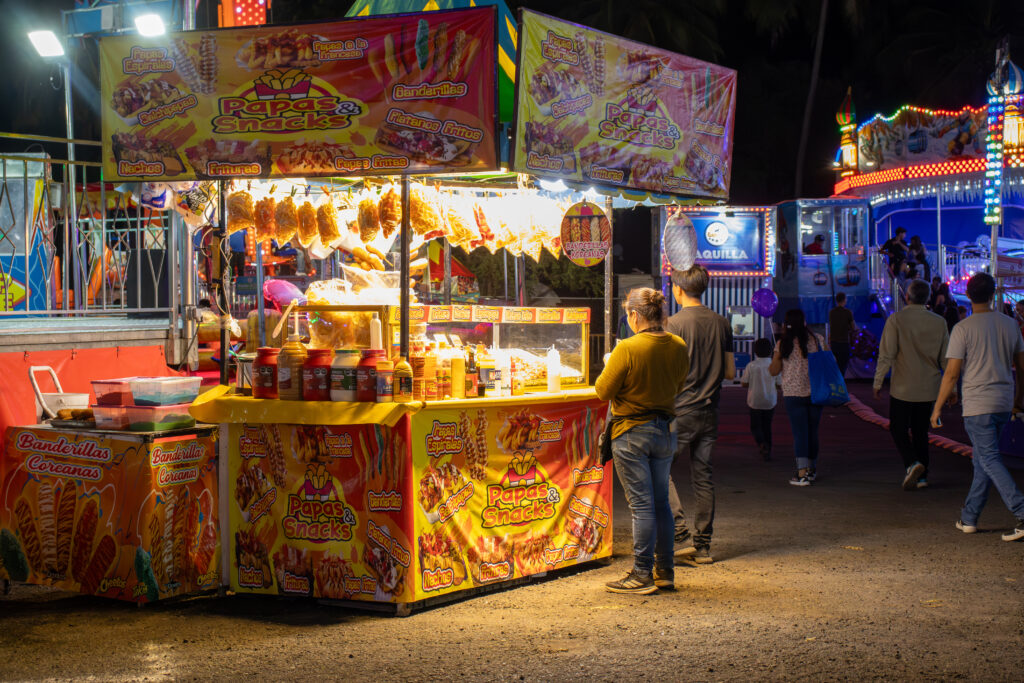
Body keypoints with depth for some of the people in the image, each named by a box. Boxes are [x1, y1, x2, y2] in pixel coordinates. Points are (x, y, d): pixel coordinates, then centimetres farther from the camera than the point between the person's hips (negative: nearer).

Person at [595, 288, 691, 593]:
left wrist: (609, 367, 5)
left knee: (641, 504, -2)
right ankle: (664, 571, 21)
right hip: (665, 430, 6)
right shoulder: (679, 347, 0)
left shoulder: (627, 349, -19)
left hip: (631, 433, -6)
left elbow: (603, 391, -12)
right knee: (661, 501, 15)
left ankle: (642, 576, 3)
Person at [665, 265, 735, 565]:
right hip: (710, 411, 6)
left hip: (681, 411, -6)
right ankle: (703, 545, 11)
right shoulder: (721, 323, 7)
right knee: (702, 475, 10)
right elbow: (730, 372, 12)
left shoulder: (674, 324, -12)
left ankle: (681, 535, -6)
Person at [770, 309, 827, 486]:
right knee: (812, 431, 14)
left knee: (799, 432, -3)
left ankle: (802, 473, -14)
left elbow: (773, 371, 1)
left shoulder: (783, 344, -5)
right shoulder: (817, 340, 0)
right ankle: (812, 469, 27)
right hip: (815, 392, 2)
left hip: (793, 393, -2)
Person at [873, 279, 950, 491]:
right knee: (920, 430, 15)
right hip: (929, 387, 4)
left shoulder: (896, 320, -11)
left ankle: (911, 463, -16)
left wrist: (877, 382, -3)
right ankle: (921, 476, 14)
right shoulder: (939, 322, 0)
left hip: (903, 386, -4)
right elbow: (946, 358, 5)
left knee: (898, 428, 8)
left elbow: (886, 354, -13)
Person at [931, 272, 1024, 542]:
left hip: (977, 404, -6)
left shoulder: (963, 329, -10)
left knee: (990, 460, -4)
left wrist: (938, 407, -1)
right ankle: (969, 517, 22)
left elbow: (952, 373, -11)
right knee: (982, 460, 15)